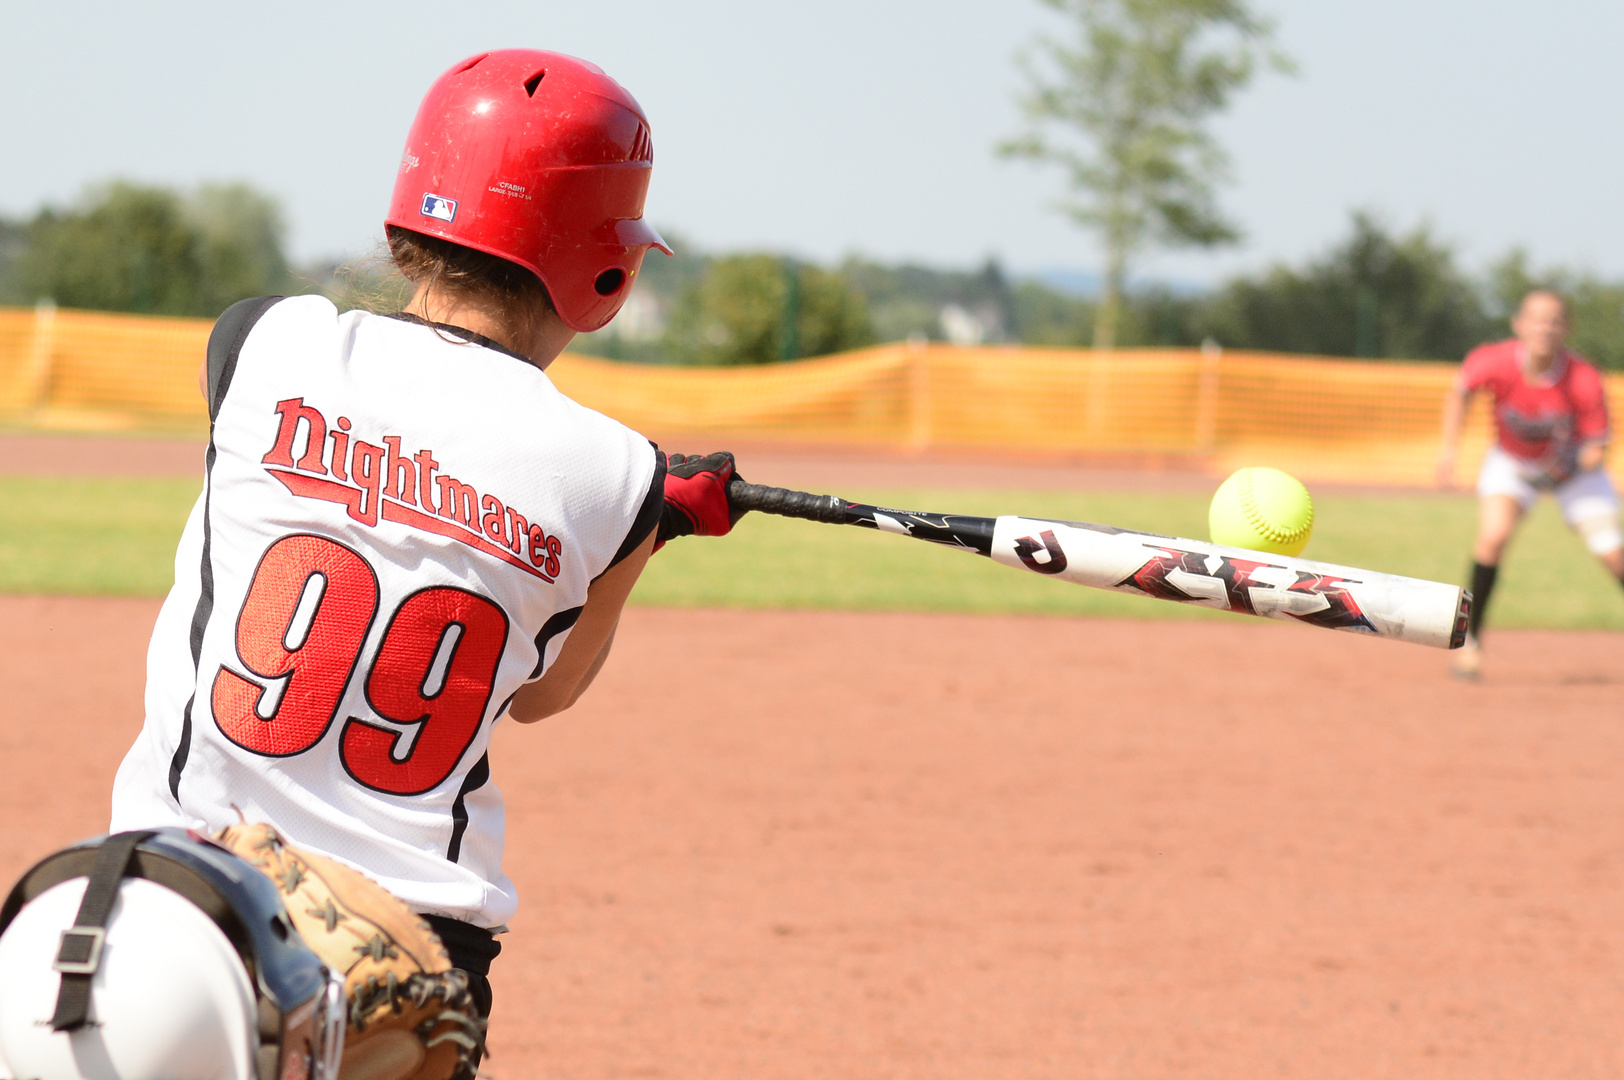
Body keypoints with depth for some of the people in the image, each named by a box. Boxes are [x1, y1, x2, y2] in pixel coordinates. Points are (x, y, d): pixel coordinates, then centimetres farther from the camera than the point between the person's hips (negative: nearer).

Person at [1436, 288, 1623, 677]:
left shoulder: (1585, 380, -31)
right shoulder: (1494, 363, -29)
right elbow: (1461, 392, -6)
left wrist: (1583, 459, -42)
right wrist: (1449, 449, -11)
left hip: (1572, 467, 0)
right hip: (1512, 463, 0)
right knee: (1493, 535, -24)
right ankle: (1471, 638, -6)